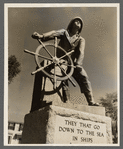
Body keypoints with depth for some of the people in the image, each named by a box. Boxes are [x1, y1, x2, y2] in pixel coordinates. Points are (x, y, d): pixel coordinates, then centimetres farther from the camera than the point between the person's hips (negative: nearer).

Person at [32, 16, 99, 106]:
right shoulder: (64, 32, 13)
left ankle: (91, 102, -24)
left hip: (73, 63, 0)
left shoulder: (81, 40, 14)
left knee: (84, 77, -19)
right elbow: (54, 33, -9)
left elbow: (81, 52, -6)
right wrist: (42, 36, -31)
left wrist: (79, 64, -27)